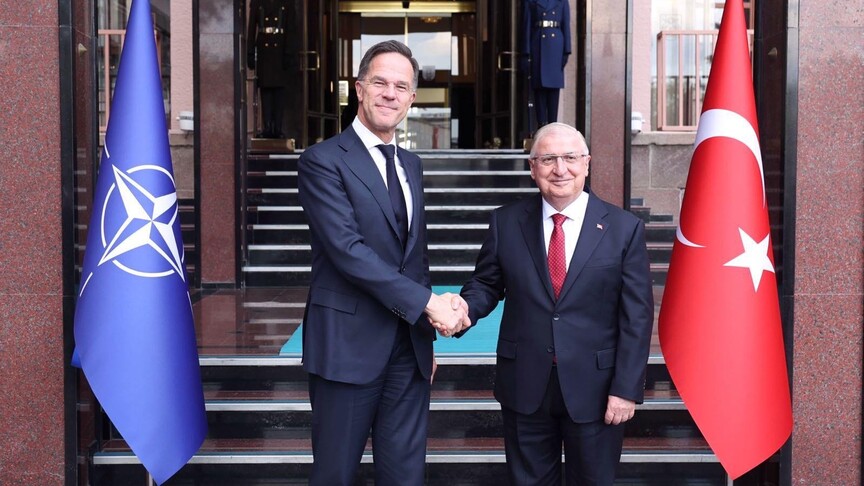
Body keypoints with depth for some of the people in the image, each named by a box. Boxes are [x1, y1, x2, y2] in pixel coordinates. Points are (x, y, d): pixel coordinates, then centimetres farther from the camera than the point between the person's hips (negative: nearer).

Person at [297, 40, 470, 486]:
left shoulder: (411, 164, 15)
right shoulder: (322, 161, -8)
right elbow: (348, 249, -18)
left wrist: (428, 332, 15)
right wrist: (426, 303, -18)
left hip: (410, 346, 6)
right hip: (349, 345, -6)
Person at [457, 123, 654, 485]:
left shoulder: (624, 228, -4)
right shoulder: (506, 222, 1)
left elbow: (636, 317, -5)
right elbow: (485, 284, 9)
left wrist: (626, 388, -10)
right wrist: (465, 309, -15)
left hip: (595, 390, -1)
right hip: (524, 387, 1)